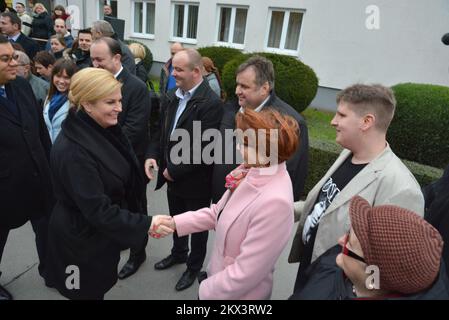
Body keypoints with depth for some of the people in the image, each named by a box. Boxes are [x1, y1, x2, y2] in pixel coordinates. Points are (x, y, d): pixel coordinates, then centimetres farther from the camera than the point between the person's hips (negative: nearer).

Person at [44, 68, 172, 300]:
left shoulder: (102, 130, -5)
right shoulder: (73, 151, -31)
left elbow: (122, 177, 9)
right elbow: (98, 210, -30)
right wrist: (146, 224, -29)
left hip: (101, 234, 7)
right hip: (83, 239, -7)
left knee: (99, 288, 27)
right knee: (89, 292, 17)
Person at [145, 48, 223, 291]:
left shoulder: (211, 103, -23)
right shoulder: (173, 97, 2)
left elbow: (203, 148, -26)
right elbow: (160, 129, 9)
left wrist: (174, 170, -19)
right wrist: (152, 156, -7)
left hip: (195, 181, -7)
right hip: (172, 177, 7)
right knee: (176, 221, 26)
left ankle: (194, 266, 40)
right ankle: (178, 253, 52)